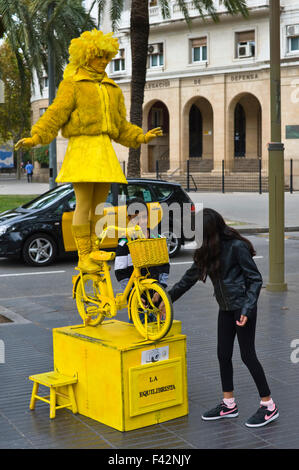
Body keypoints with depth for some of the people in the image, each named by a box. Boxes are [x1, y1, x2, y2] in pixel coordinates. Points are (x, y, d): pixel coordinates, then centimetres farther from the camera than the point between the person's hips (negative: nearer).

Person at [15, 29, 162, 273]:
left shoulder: (112, 89, 21)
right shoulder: (72, 84, 3)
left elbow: (121, 126, 22)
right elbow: (56, 114, -8)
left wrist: (142, 137, 11)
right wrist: (35, 138, -20)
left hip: (105, 149, 6)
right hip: (82, 147, -5)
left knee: (100, 204, 6)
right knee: (84, 204, -7)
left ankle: (96, 254, 15)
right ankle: (84, 257, -2)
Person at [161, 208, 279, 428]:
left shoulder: (236, 247, -17)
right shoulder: (208, 250, 7)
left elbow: (255, 279, -14)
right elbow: (190, 277, 17)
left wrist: (247, 309, -21)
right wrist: (169, 298, 19)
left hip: (242, 307, -8)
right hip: (226, 308, 8)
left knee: (248, 355, -4)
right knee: (223, 354, 10)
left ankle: (269, 406, 7)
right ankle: (229, 404, 23)